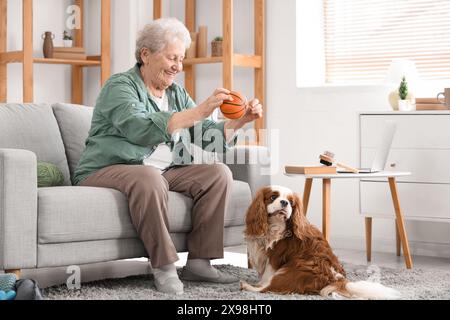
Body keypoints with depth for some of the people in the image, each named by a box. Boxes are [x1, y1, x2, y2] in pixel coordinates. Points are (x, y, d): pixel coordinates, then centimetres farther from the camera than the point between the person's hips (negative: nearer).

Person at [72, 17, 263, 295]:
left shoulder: (177, 93, 14)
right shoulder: (120, 86, -9)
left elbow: (207, 136, 6)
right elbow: (140, 129, -30)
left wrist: (239, 121, -12)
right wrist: (199, 112, -35)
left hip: (165, 172, 8)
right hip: (108, 170, -7)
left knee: (219, 173, -9)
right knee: (149, 177, -38)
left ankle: (199, 261, -12)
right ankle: (164, 266, -28)